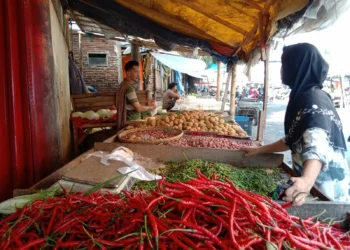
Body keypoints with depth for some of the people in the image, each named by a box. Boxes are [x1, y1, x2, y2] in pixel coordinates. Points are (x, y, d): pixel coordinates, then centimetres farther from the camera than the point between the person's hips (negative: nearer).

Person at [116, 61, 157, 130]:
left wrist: (147, 104, 9)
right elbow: (139, 108, -20)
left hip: (131, 121, 9)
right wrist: (151, 107, -3)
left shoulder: (125, 84, 9)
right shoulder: (129, 88, -21)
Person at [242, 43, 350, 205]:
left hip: (327, 191, -9)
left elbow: (317, 145, -37)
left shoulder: (314, 100, -21)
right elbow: (293, 140, 17)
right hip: (317, 185, 9)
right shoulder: (303, 97, 8)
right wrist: (259, 150, 20)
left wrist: (307, 180, -54)